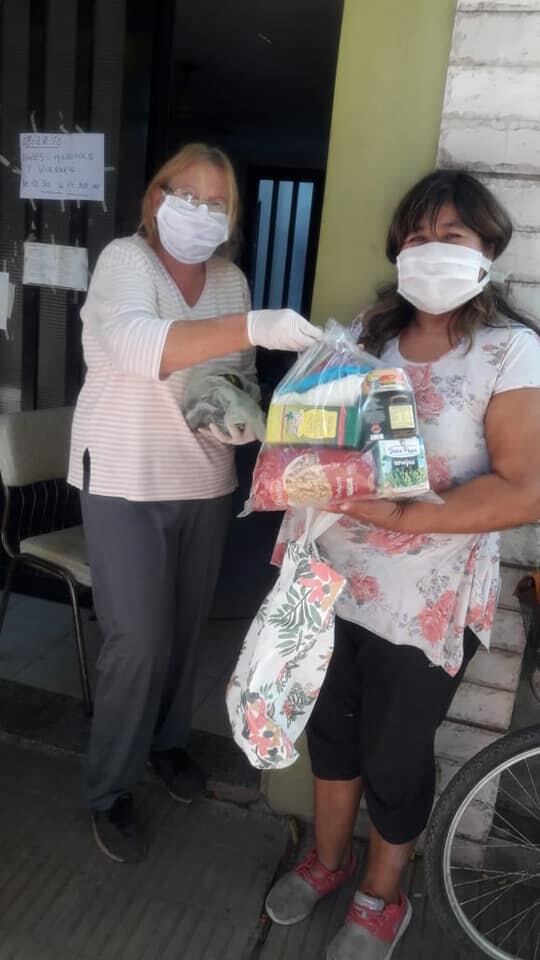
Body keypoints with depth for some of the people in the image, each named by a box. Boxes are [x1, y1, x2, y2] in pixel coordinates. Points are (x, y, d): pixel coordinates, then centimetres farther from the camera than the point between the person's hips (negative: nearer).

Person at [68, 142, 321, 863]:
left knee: (187, 624, 16)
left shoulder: (231, 279, 7)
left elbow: (236, 373, 11)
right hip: (125, 479, -5)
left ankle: (167, 739, 41)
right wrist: (253, 327, -41)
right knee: (138, 638, -4)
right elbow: (139, 345, -31)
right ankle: (109, 789, 19)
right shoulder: (125, 260, -10)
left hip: (205, 479, 5)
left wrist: (241, 415, -12)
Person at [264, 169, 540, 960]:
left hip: (428, 601, -4)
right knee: (332, 727, 21)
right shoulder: (368, 333, 5)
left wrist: (404, 516, -27)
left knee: (395, 756, 14)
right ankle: (328, 858, 50)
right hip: (334, 581, 5)